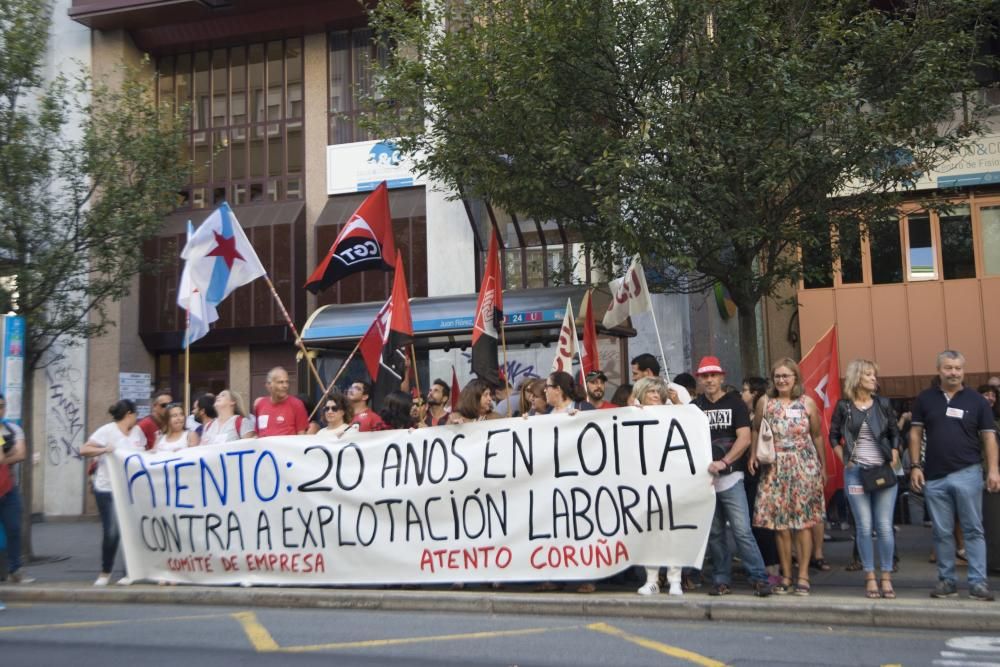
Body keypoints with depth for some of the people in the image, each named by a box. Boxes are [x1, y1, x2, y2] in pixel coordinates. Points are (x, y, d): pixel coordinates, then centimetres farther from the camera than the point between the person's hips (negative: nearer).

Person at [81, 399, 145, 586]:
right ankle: (105, 573, 16)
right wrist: (103, 450, -27)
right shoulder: (107, 431, -7)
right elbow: (83, 450, -13)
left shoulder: (137, 431, 11)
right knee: (111, 532, -2)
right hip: (108, 489, -4)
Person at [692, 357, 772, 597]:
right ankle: (722, 580, 16)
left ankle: (759, 578, -1)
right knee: (714, 533, 8)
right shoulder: (694, 406, 10)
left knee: (742, 530, -9)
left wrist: (723, 463, -17)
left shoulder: (734, 403, 2)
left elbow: (744, 438, -7)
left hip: (730, 478, -3)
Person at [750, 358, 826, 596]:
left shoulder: (807, 403, 3)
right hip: (776, 469, 1)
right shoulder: (765, 402, 4)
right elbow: (755, 430, 12)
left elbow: (817, 435, 9)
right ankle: (786, 577, 11)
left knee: (804, 522, -3)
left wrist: (822, 466, 9)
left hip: (804, 467, -1)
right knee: (780, 524, 2)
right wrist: (753, 455, -2)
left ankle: (803, 576, 4)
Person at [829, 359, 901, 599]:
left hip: (883, 471, 1)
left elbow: (895, 434, 12)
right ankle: (870, 578, 9)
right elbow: (833, 437, 11)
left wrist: (893, 461, 2)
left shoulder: (883, 404, 5)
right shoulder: (843, 406, 1)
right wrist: (845, 460, 1)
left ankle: (886, 578, 10)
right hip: (855, 472, -1)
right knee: (864, 527, 1)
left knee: (885, 526, 0)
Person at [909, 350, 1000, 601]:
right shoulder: (925, 399, 6)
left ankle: (978, 582, 5)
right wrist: (915, 466, 0)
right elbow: (915, 433, 7)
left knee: (973, 530, 1)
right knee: (942, 532, 8)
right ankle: (946, 580, 16)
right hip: (934, 476, 2)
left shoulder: (976, 400, 3)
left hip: (967, 473, -1)